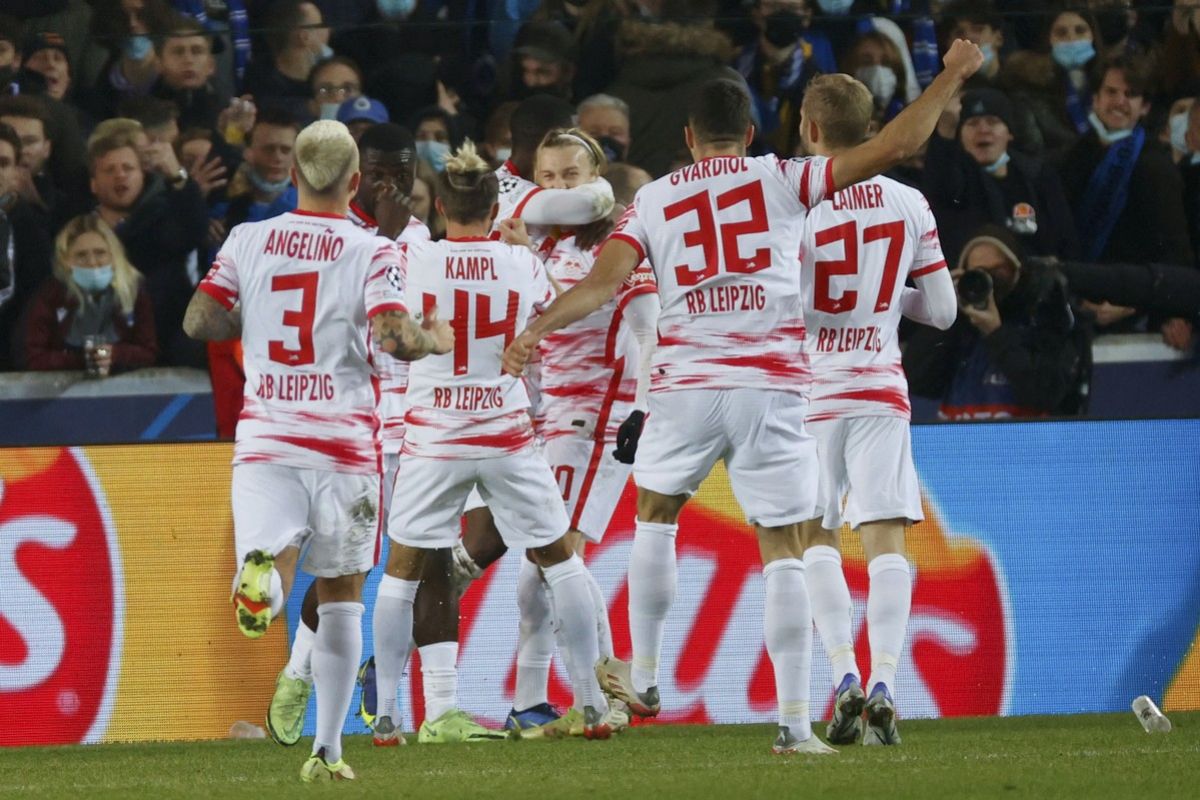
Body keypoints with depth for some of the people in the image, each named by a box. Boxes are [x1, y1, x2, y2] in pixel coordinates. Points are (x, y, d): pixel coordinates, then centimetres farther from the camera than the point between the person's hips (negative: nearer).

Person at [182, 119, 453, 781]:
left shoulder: (247, 241, 5)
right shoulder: (370, 253, -3)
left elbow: (199, 321, 1)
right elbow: (395, 339, -15)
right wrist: (435, 338, 7)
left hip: (266, 438, 1)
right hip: (343, 440, -1)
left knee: (269, 579, -9)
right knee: (341, 596, 12)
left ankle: (262, 573, -47)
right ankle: (328, 748, 11)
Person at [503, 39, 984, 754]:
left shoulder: (653, 200, 11)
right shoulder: (783, 179, 7)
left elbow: (604, 281, -2)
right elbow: (894, 148, 4)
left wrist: (535, 331, -1)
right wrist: (954, 77, 13)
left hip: (686, 383, 1)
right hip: (774, 385, -1)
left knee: (656, 515, 26)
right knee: (784, 551, 3)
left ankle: (643, 681, 28)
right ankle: (795, 721, -3)